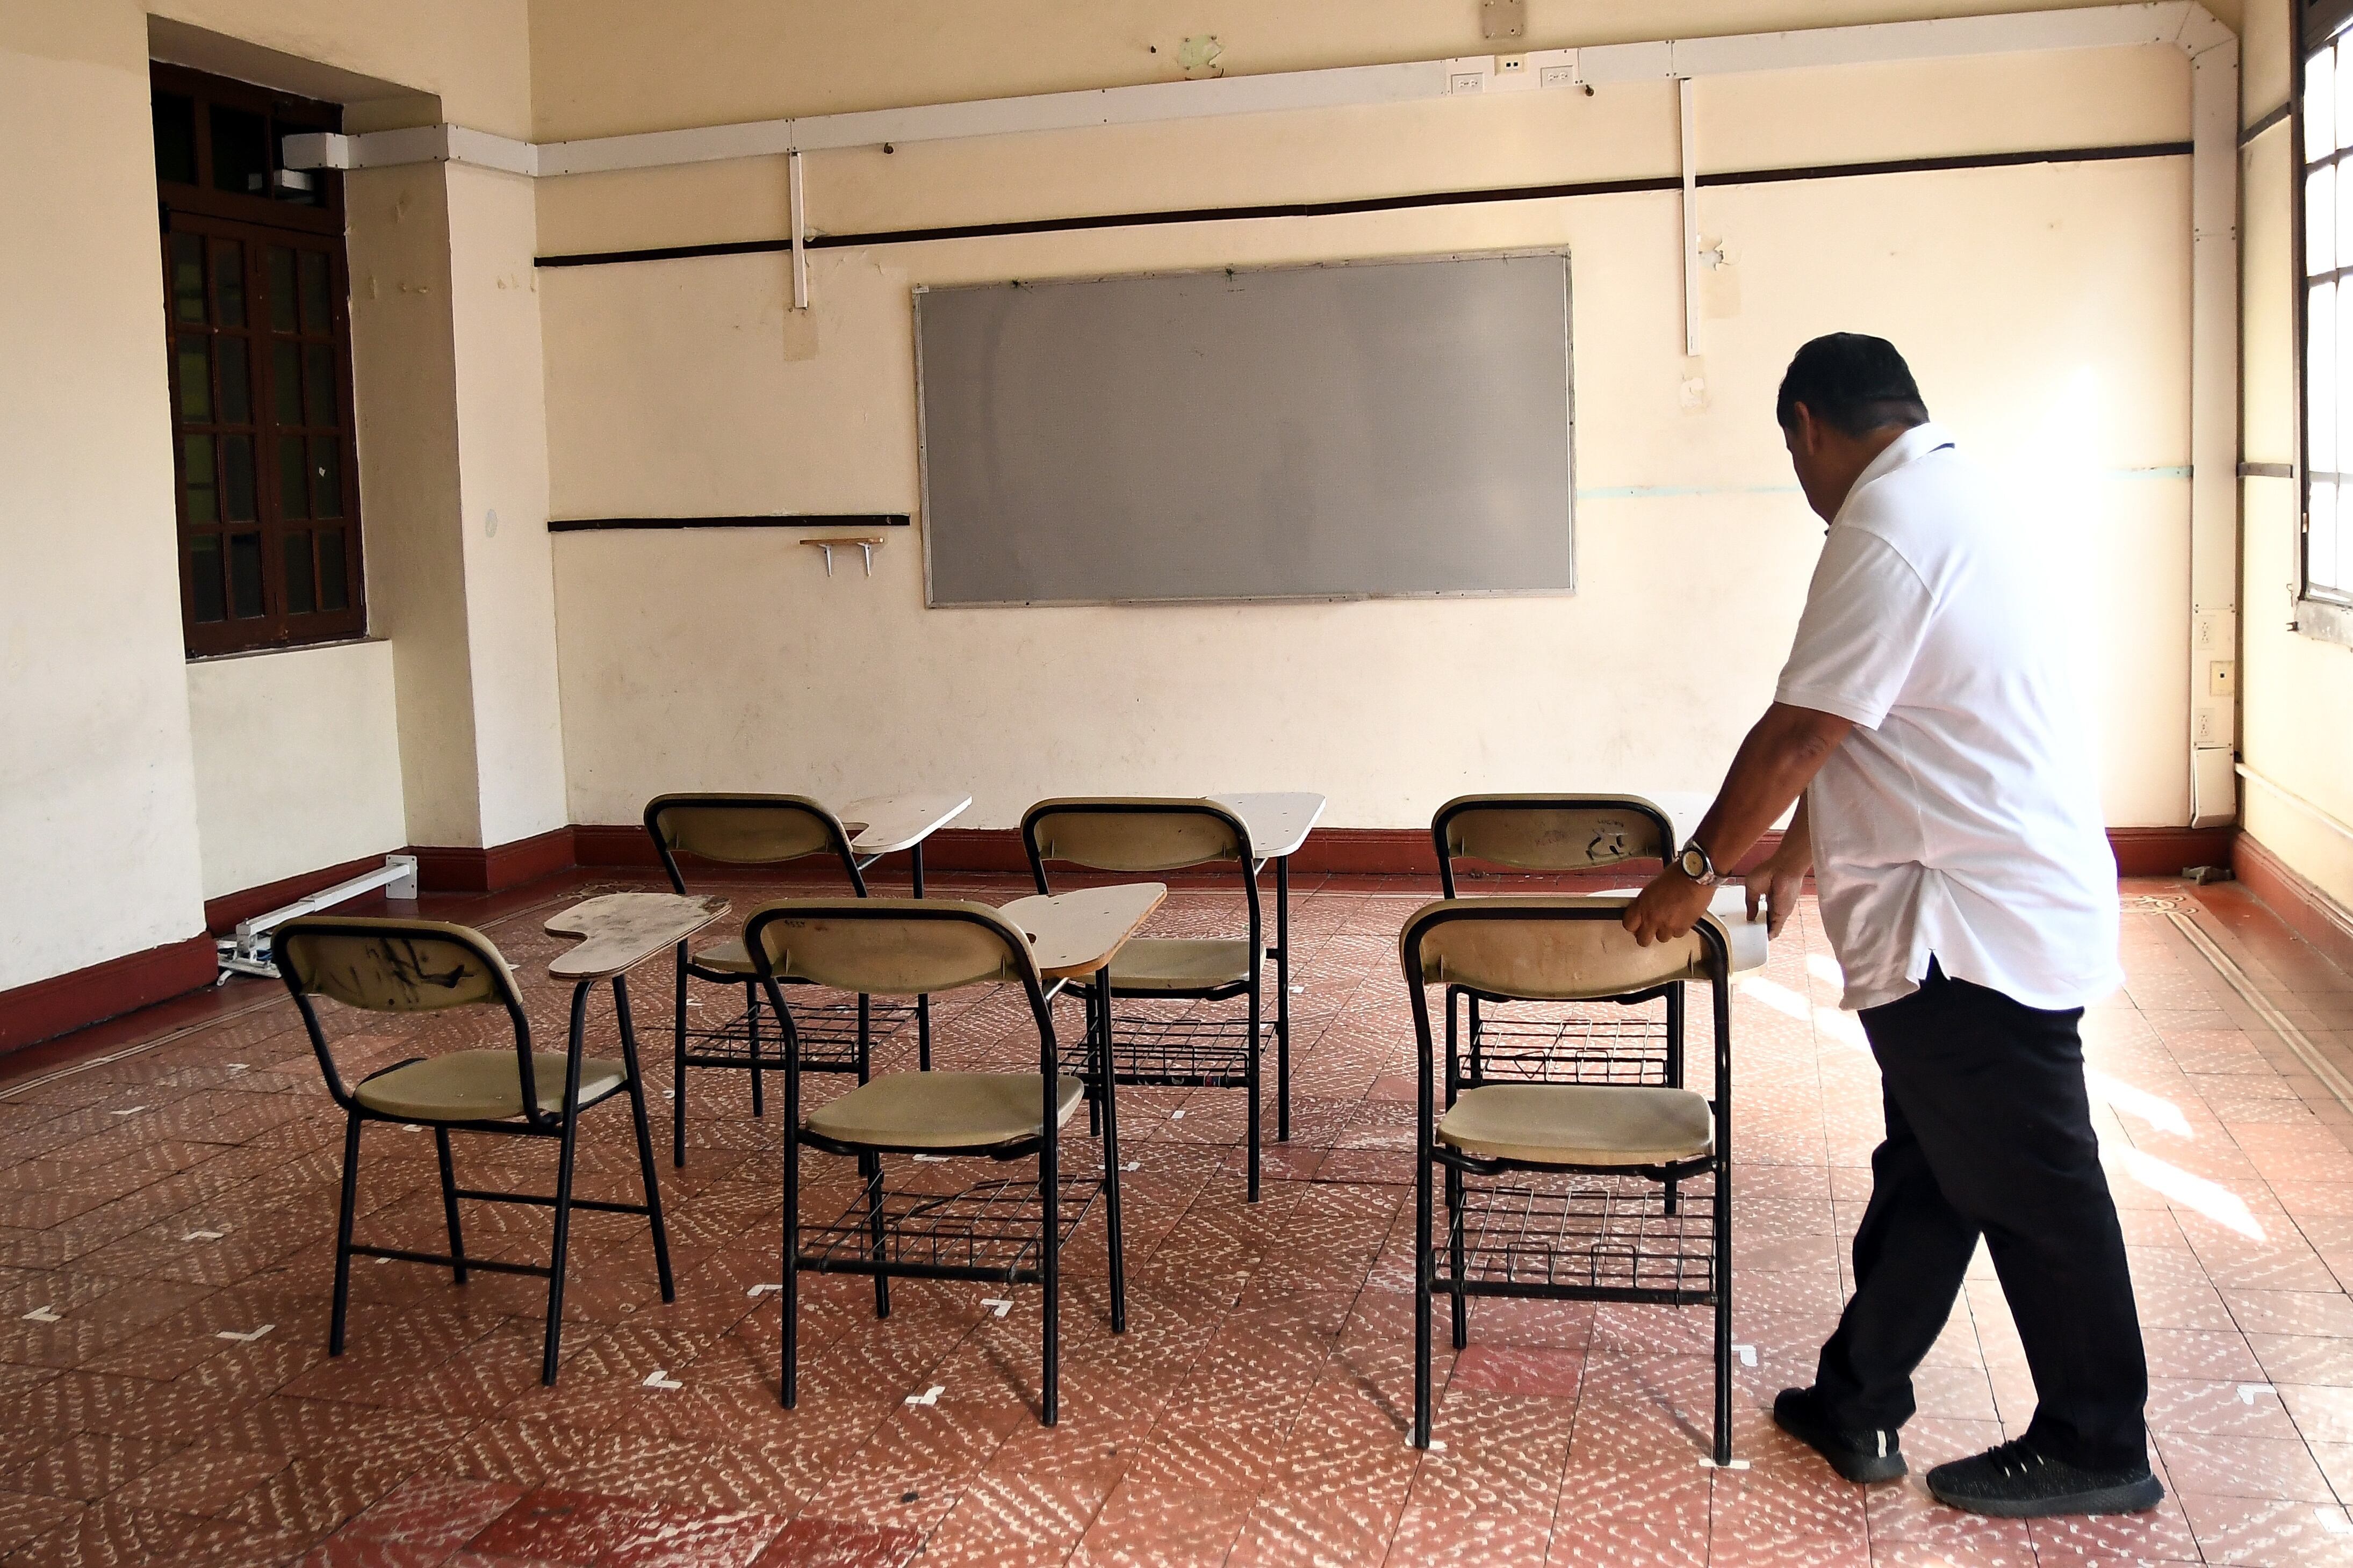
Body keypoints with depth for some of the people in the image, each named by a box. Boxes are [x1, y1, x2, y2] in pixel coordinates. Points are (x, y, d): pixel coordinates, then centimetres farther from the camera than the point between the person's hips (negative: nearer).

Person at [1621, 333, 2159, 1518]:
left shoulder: (1887, 530, -17)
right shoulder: (1973, 500, 15)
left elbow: (1797, 737, -17)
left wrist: (1697, 873, -6)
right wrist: (1804, 855, 25)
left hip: (1971, 924, -10)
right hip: (2018, 902, 10)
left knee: (2034, 1193, 4)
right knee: (1926, 1171, 15)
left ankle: (2097, 1452, 19)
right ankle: (1857, 1405, 26)